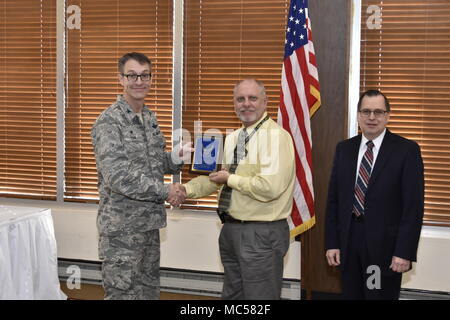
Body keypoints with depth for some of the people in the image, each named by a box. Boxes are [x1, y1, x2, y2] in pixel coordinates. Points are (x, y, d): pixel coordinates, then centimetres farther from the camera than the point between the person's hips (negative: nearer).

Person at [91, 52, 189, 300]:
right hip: (122, 226, -8)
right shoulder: (109, 122, -15)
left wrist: (176, 157, -3)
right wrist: (165, 191, -17)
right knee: (122, 292, 0)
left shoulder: (150, 118, 11)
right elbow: (117, 177, -23)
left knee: (149, 289, 15)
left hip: (149, 222, 8)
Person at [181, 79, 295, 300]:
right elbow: (218, 177, 17)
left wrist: (230, 178, -14)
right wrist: (187, 189, 1)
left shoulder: (276, 136, -15)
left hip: (262, 234, -8)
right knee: (232, 295, 20)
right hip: (231, 229, 9)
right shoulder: (232, 139, 13)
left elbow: (270, 187, -26)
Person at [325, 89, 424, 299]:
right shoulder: (344, 149, 8)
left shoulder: (407, 150, -5)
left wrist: (405, 252, -13)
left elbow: (413, 206, -8)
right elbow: (333, 199, 9)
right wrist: (332, 243, 3)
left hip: (384, 245, -4)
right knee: (350, 295, 11)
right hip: (348, 242, 4)